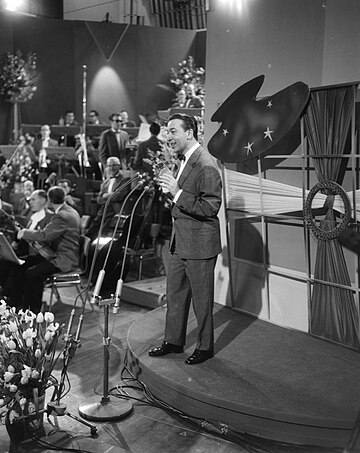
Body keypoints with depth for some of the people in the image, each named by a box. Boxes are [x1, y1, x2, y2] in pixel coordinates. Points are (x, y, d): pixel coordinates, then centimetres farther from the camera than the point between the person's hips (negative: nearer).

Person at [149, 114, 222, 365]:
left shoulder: (206, 165, -20)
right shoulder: (185, 160, 11)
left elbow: (211, 207, -24)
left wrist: (177, 193, -27)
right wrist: (171, 188, 4)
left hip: (199, 245, -9)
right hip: (180, 241, 9)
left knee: (201, 298, 7)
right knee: (174, 294, 18)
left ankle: (205, 347, 24)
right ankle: (173, 341, 33)